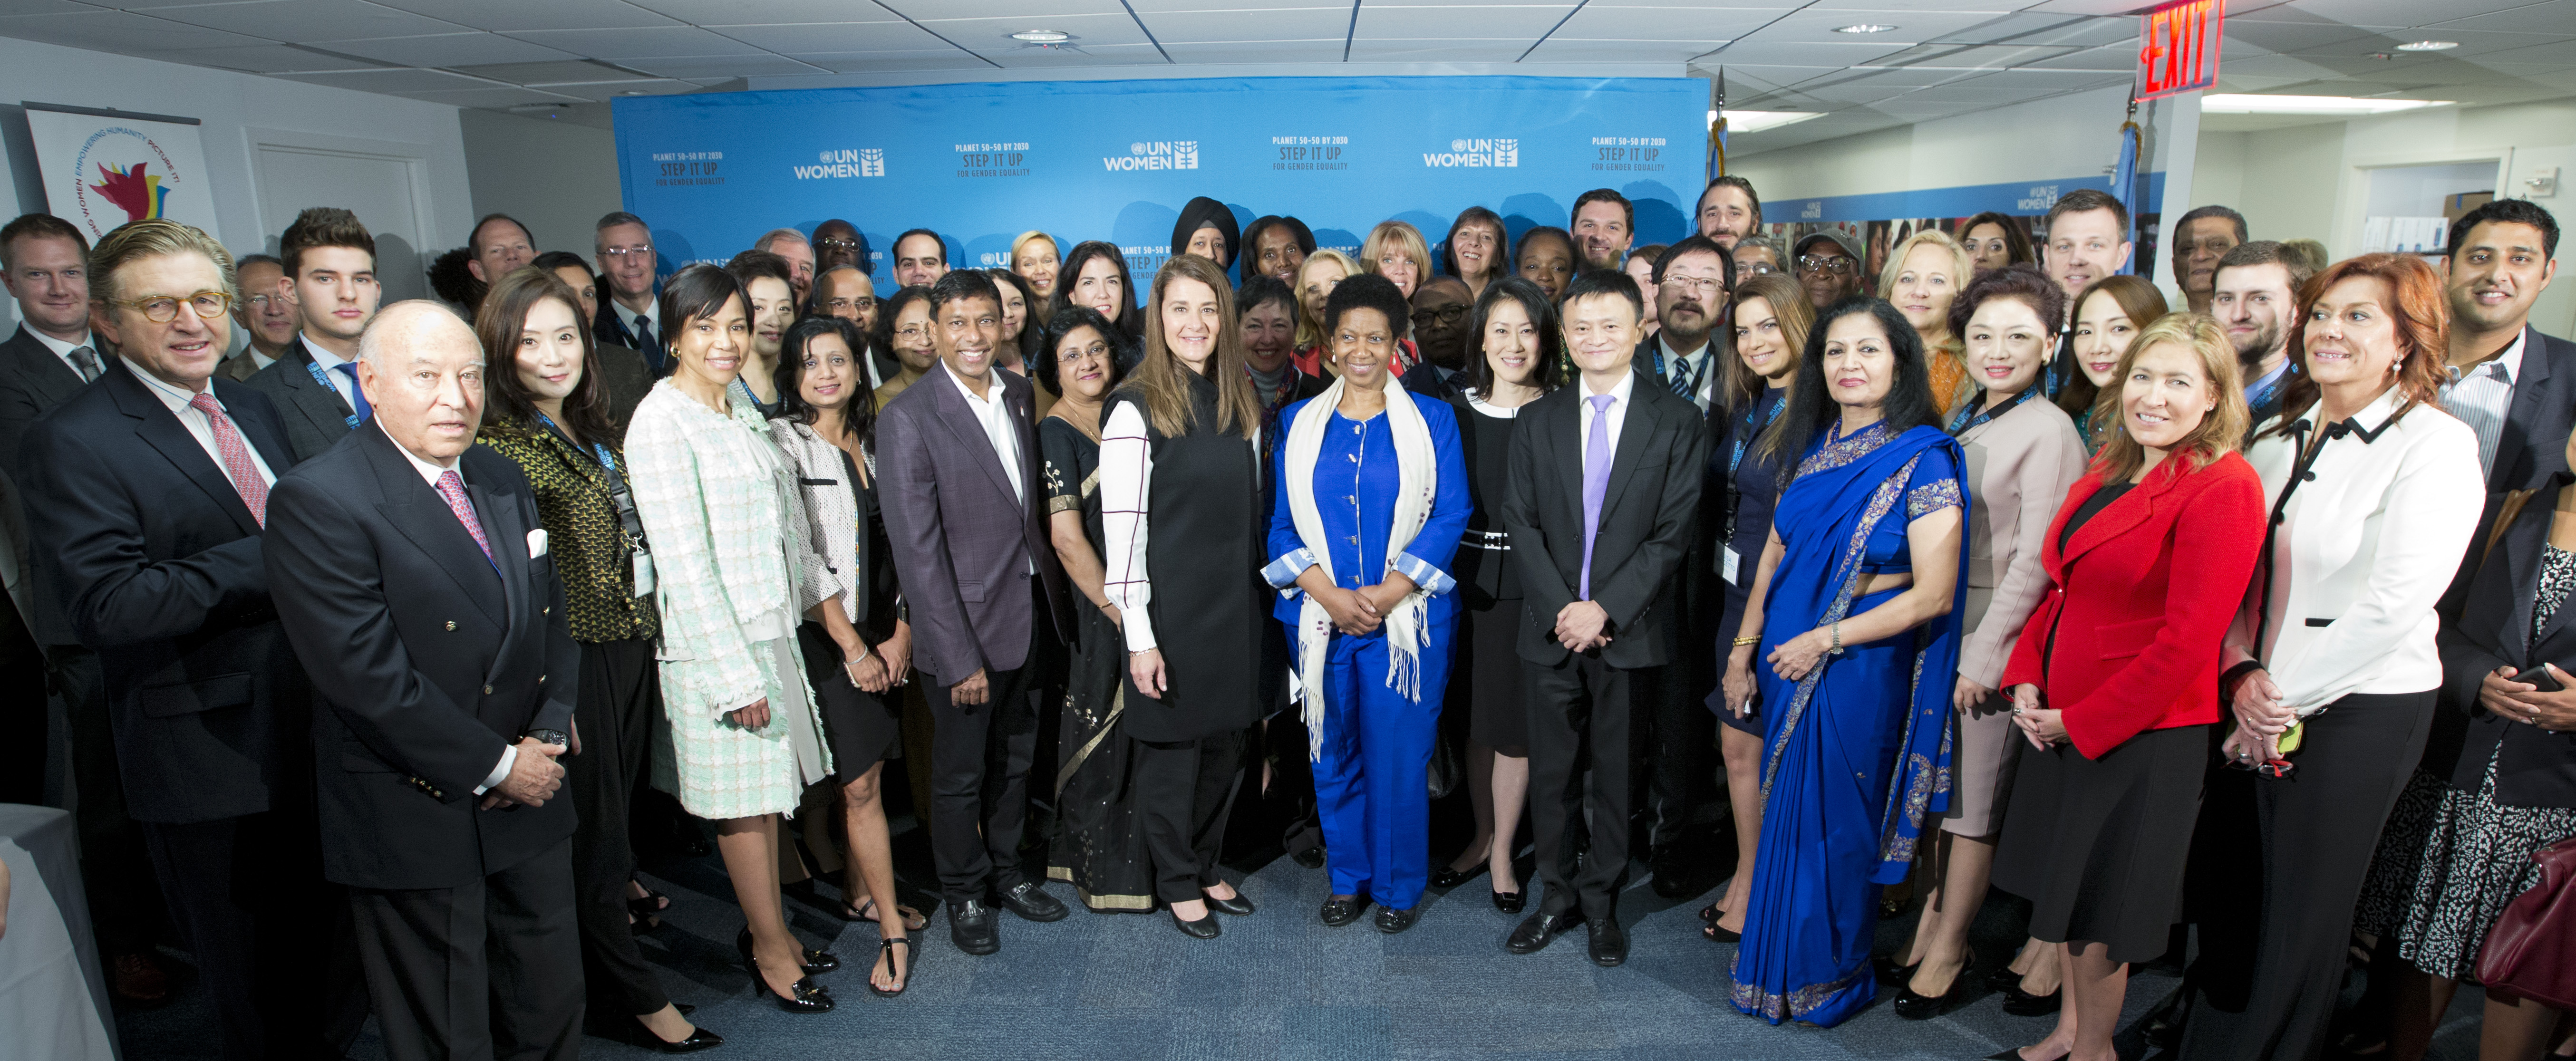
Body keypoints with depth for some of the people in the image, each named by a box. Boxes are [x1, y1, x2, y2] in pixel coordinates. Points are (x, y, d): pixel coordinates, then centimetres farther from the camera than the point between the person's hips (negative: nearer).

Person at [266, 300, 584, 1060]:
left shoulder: (501, 479, 8)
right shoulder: (317, 501, -15)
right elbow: (367, 677, -20)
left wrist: (548, 735, -4)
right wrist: (495, 766, -15)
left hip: (530, 801, 6)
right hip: (418, 823, -6)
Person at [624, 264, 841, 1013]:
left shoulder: (740, 404, 8)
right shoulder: (660, 422, -15)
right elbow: (683, 562, -18)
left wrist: (796, 610, 13)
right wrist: (735, 672, -18)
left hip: (772, 625, 7)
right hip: (713, 643, -7)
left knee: (768, 788, 16)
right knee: (742, 799, 6)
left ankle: (767, 929, 31)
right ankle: (770, 946, 22)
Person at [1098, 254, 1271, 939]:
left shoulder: (1241, 403, 8)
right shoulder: (1135, 410, -11)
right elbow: (1122, 529, -14)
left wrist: (1264, 595, 11)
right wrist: (1138, 636, -16)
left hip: (1238, 605, 6)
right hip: (1171, 607, -5)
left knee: (1226, 748, 15)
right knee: (1172, 749, 8)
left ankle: (1205, 868, 35)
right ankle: (1177, 883, 28)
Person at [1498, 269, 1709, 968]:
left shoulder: (1677, 423, 0)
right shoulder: (1538, 421, 7)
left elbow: (1673, 533, -6)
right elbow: (1522, 523, 3)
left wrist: (1606, 609, -13)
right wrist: (1560, 609, -9)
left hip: (1629, 633, -2)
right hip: (1552, 630, 2)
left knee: (1617, 774, 9)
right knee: (1551, 773, 9)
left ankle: (1602, 902, 26)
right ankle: (1558, 897, 26)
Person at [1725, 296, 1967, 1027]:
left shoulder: (1923, 460, -12)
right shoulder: (1812, 449, 5)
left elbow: (1932, 594, -15)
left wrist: (1827, 640, -16)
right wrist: (1745, 648, 7)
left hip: (1862, 667, -5)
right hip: (1788, 661, 5)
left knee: (1836, 821, 8)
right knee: (1787, 810, 15)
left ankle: (1831, 978, 29)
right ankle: (1779, 965, 33)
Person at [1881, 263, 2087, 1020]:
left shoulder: (2048, 431, -12)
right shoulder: (1961, 420, 10)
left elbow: (2034, 561, -15)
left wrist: (1981, 654, -15)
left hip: (1990, 645, -7)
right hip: (1934, 632, 7)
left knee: (1973, 803, 5)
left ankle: (1947, 956, 19)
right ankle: (1930, 924, 31)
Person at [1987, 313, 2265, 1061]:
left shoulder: (2224, 487, -16)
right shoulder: (2107, 470, 9)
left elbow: (2187, 640, -20)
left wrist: (2081, 720, -15)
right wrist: (2027, 679, 0)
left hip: (2140, 734, -7)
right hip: (2058, 721, 7)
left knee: (2097, 908, 7)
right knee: (2065, 883, 19)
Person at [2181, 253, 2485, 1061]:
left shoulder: (2435, 444, -10)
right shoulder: (2278, 436, 8)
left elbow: (2395, 604, -16)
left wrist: (2284, 695, -12)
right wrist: (2243, 674, -6)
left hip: (2362, 711, -5)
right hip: (2261, 706, 5)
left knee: (2303, 911, 8)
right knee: (2233, 893, 12)